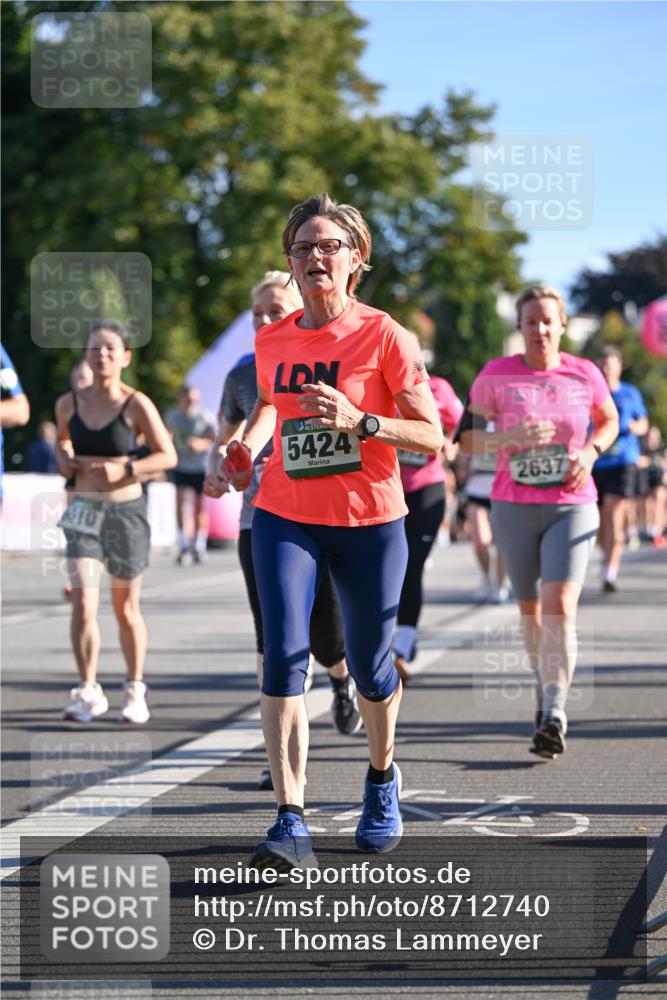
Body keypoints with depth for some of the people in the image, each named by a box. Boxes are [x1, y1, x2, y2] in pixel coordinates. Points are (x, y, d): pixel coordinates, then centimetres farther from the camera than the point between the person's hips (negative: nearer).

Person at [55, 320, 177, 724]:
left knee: (126, 608, 9)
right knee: (83, 602, -13)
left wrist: (124, 469, -21)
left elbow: (168, 456, -8)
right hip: (84, 511, 2)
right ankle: (88, 692, -4)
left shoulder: (136, 405, -9)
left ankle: (136, 690, 26)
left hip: (126, 511, -2)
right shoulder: (69, 404, 1)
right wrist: (64, 459, 1)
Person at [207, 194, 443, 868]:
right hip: (284, 517, 2)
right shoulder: (270, 341, 4)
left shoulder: (384, 336, -8)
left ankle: (382, 777, 41)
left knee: (368, 665, 9)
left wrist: (359, 422, -24)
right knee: (283, 655, -15)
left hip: (370, 521, -2)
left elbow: (432, 436, -10)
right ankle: (290, 824, -19)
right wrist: (247, 448, 5)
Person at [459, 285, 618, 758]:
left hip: (572, 507, -1)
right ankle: (547, 687, 37)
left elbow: (610, 421, 17)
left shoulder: (585, 374, 0)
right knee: (531, 610, 13)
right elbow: (466, 437, 0)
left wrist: (591, 451, -4)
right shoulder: (497, 374, -3)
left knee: (560, 607, -17)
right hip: (514, 507, 1)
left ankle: (554, 715, -18)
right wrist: (509, 438, -19)